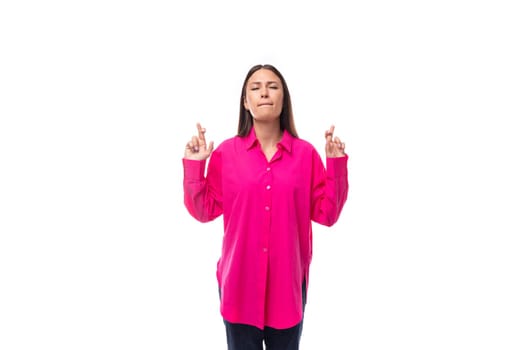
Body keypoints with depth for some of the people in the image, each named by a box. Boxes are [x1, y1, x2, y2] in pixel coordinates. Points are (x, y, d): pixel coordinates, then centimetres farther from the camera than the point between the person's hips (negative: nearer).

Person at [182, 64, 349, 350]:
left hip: (288, 280, 1)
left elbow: (326, 214, -1)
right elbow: (204, 211, -1)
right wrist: (194, 165, -10)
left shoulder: (306, 153, -2)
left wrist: (337, 163, -8)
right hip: (239, 279, 0)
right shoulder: (226, 152, -3)